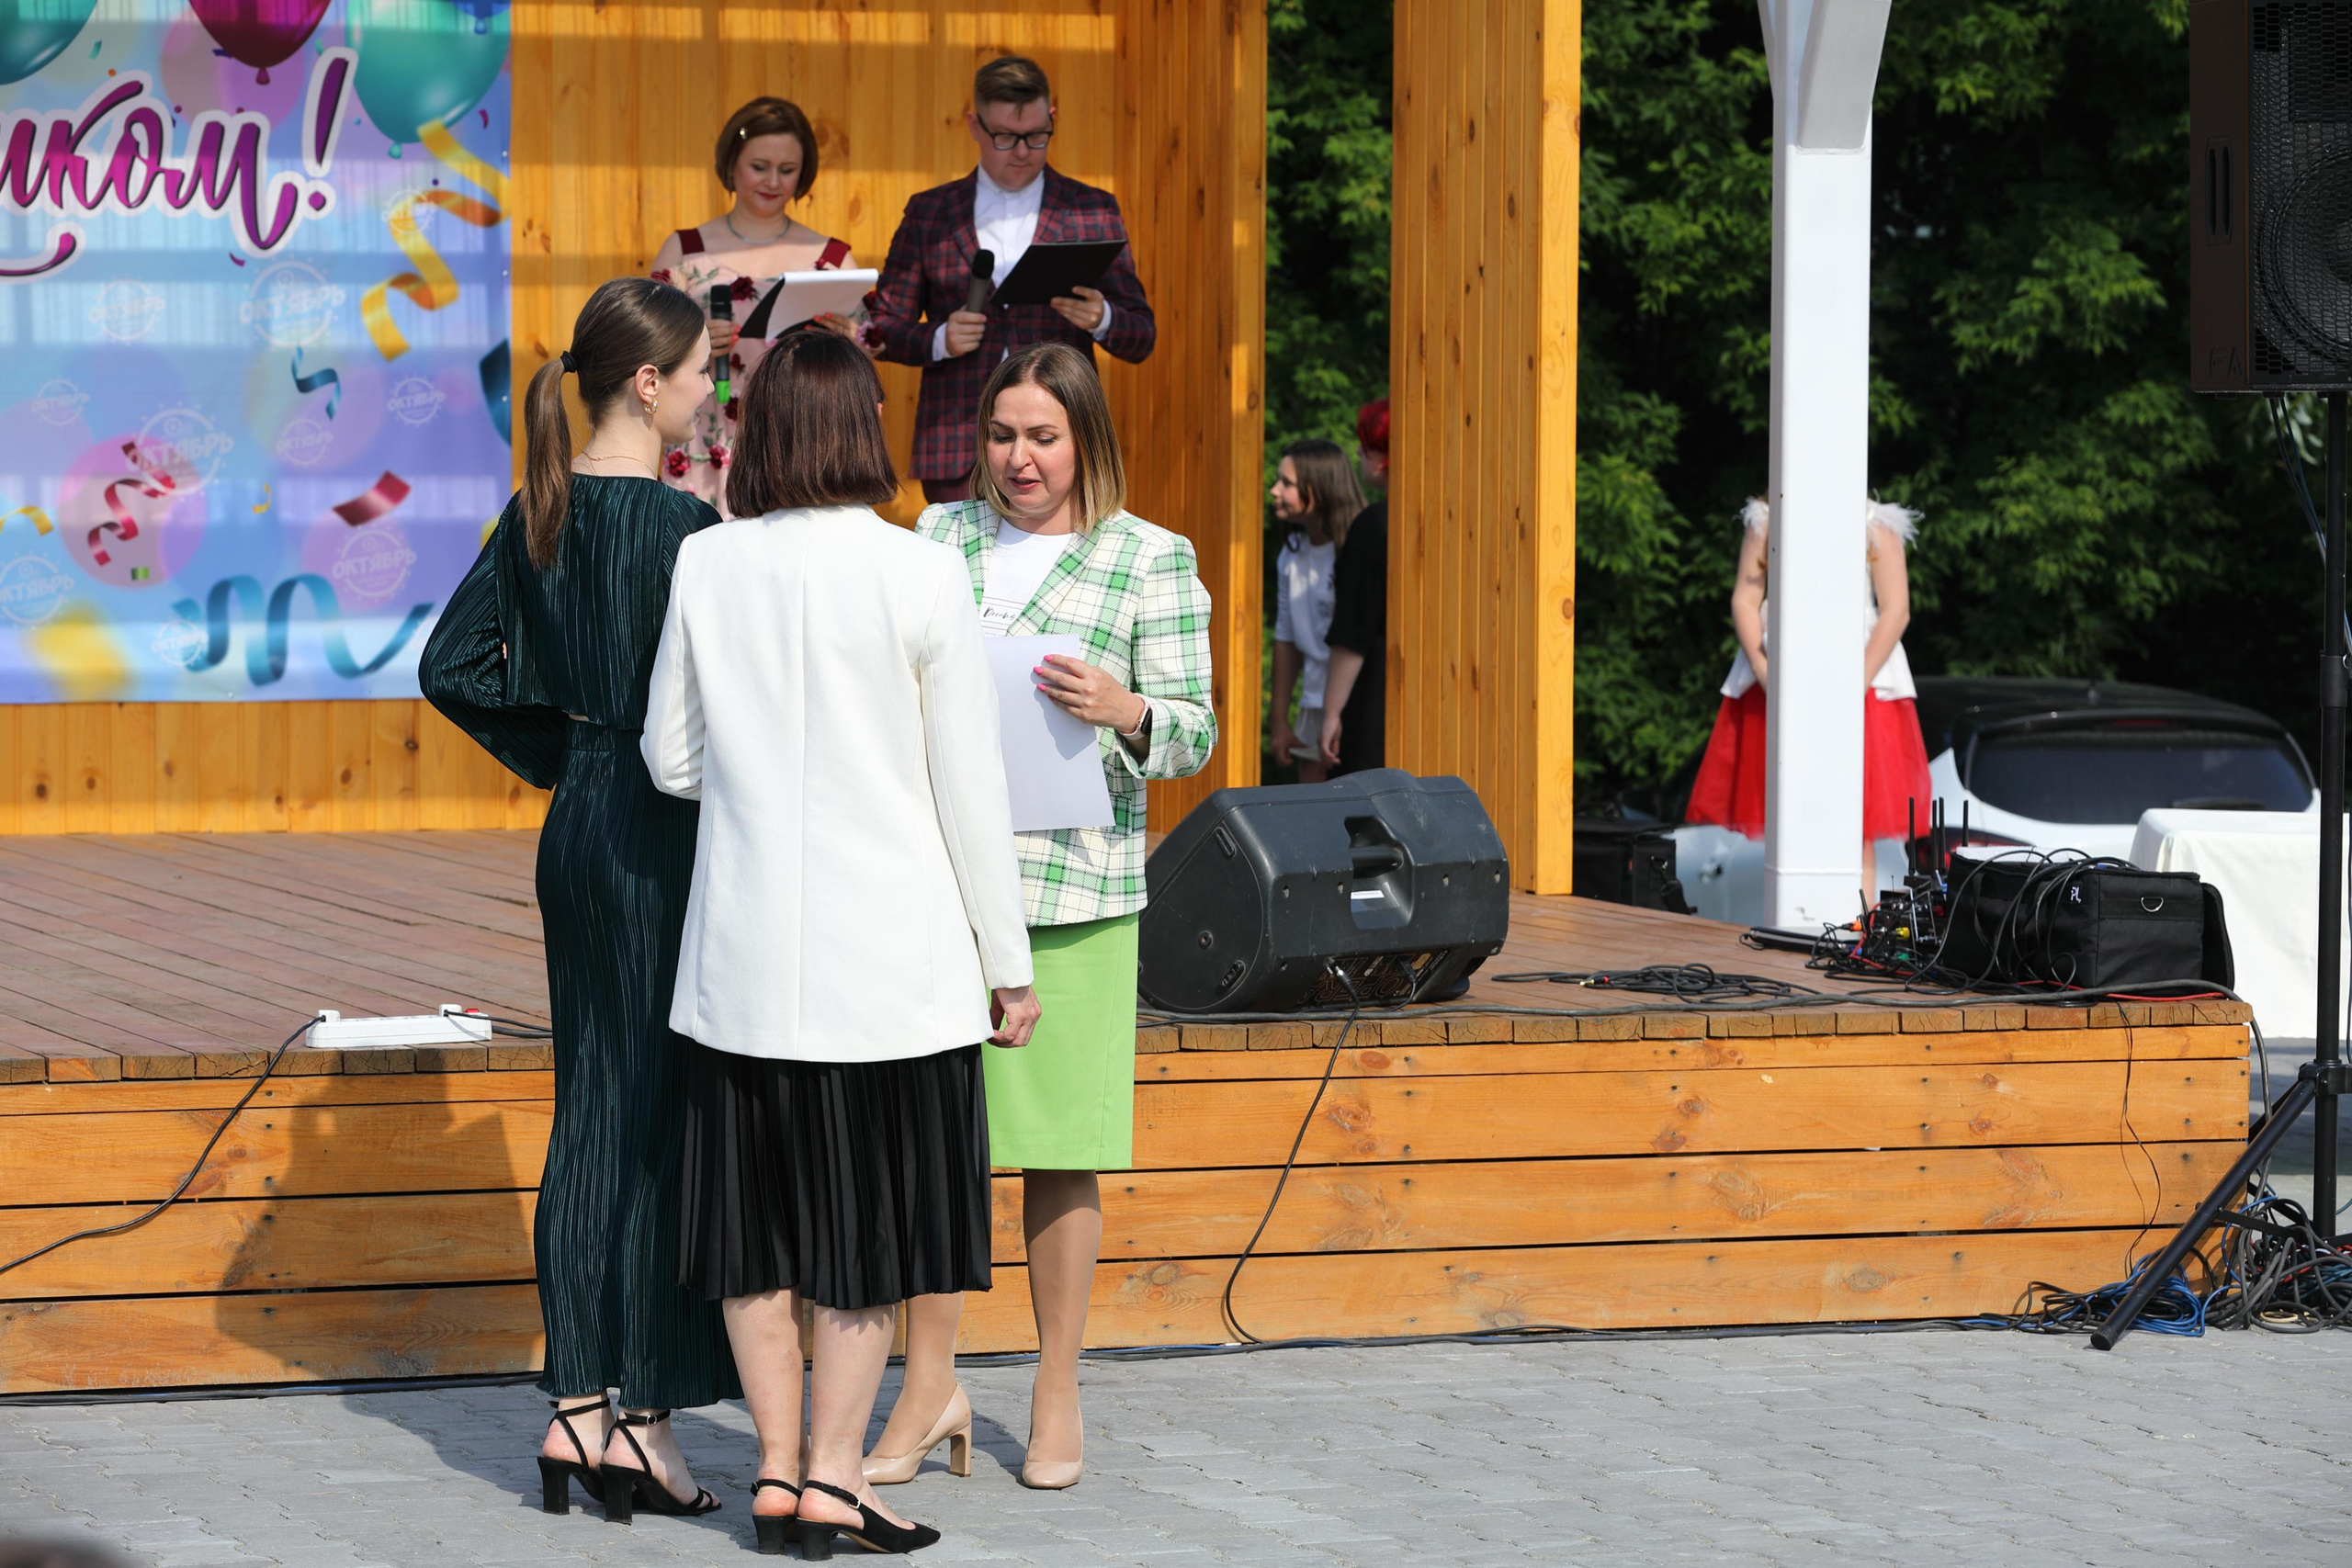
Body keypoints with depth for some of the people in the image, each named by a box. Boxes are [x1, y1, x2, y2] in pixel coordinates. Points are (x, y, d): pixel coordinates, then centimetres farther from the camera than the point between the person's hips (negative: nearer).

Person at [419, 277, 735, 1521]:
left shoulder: (538, 512, 7)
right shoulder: (679, 528, -16)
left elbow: (454, 667, 10)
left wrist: (562, 752, 13)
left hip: (578, 825, 8)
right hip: (665, 837, -8)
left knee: (592, 1109, 11)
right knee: (665, 1115, -1)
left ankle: (576, 1407, 13)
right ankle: (643, 1418, 2)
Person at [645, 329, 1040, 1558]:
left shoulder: (707, 566, -2)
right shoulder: (920, 576, -10)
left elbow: (672, 759, 5)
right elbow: (967, 786, -7)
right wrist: (1008, 962, 1)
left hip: (743, 946, 3)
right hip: (888, 949, -3)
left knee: (756, 1217, 11)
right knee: (871, 1215, 6)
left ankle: (779, 1462, 13)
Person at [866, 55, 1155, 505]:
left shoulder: (1092, 211, 10)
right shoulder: (928, 213, 12)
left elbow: (1141, 338, 9)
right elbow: (884, 332, 12)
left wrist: (1100, 319, -13)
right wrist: (938, 340, -9)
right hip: (959, 457, 1)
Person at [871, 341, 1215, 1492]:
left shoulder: (1153, 562, 3)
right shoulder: (938, 537, 13)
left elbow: (1193, 737, 1)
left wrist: (1125, 711, -20)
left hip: (1070, 888, -3)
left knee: (1057, 1149, 3)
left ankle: (1056, 1397, 15)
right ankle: (930, 1387, 13)